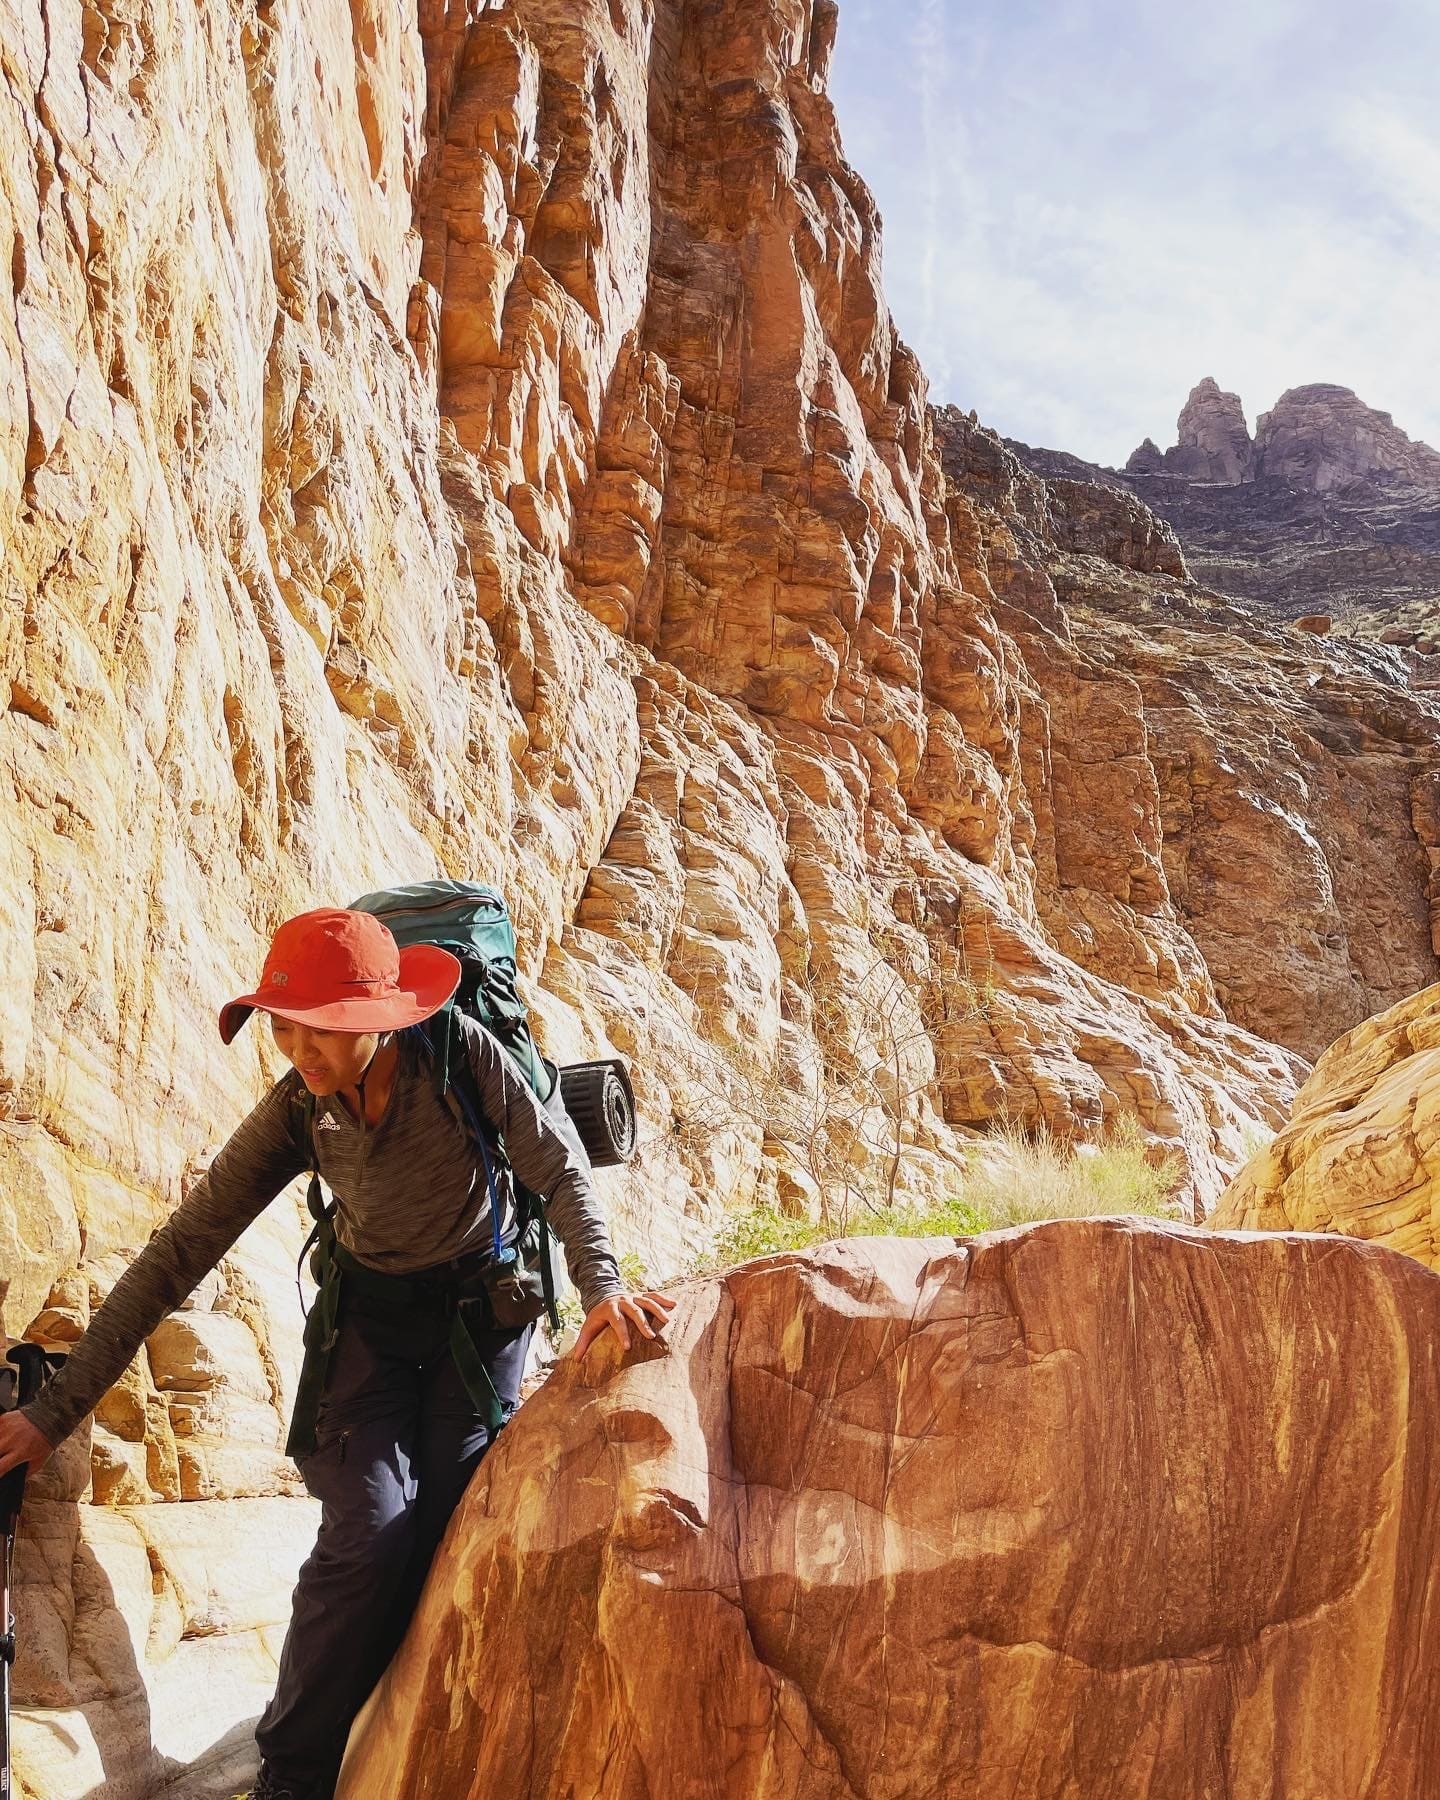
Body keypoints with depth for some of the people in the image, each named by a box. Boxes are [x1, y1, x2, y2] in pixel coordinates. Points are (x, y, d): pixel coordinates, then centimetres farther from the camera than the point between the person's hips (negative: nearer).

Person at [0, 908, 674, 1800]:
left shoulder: (461, 1054, -24)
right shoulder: (298, 1111, -17)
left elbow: (561, 1170, -17)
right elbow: (180, 1250, -15)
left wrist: (602, 1285, -35)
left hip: (482, 1305, 0)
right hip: (372, 1314, 1)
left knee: (444, 1531, -9)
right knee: (370, 1530, -16)